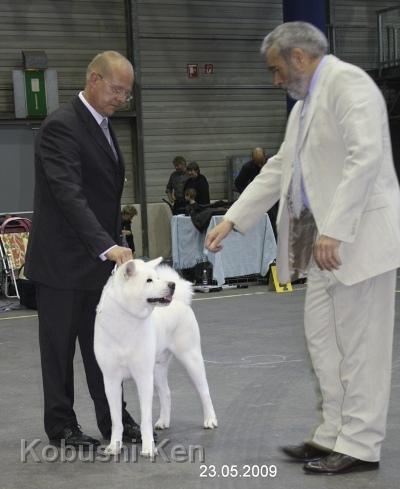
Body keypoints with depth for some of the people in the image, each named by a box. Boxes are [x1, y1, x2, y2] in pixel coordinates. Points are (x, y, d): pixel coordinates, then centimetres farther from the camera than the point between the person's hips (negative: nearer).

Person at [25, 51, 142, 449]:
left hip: (98, 258, 8)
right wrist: (107, 245, -35)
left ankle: (113, 419, 20)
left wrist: (111, 245, 16)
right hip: (63, 260, -8)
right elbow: (69, 195, -27)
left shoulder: (102, 126, 12)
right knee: (59, 347, 4)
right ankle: (61, 427, 15)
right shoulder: (61, 126, -17)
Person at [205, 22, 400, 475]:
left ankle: (360, 446, 5)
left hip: (359, 233, -10)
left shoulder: (347, 82, -10)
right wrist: (231, 220, 17)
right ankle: (334, 434, 20)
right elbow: (277, 170, 23)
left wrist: (333, 229, -25)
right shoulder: (304, 105, 20)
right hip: (326, 238, 10)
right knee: (322, 336, 11)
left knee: (359, 343, -3)